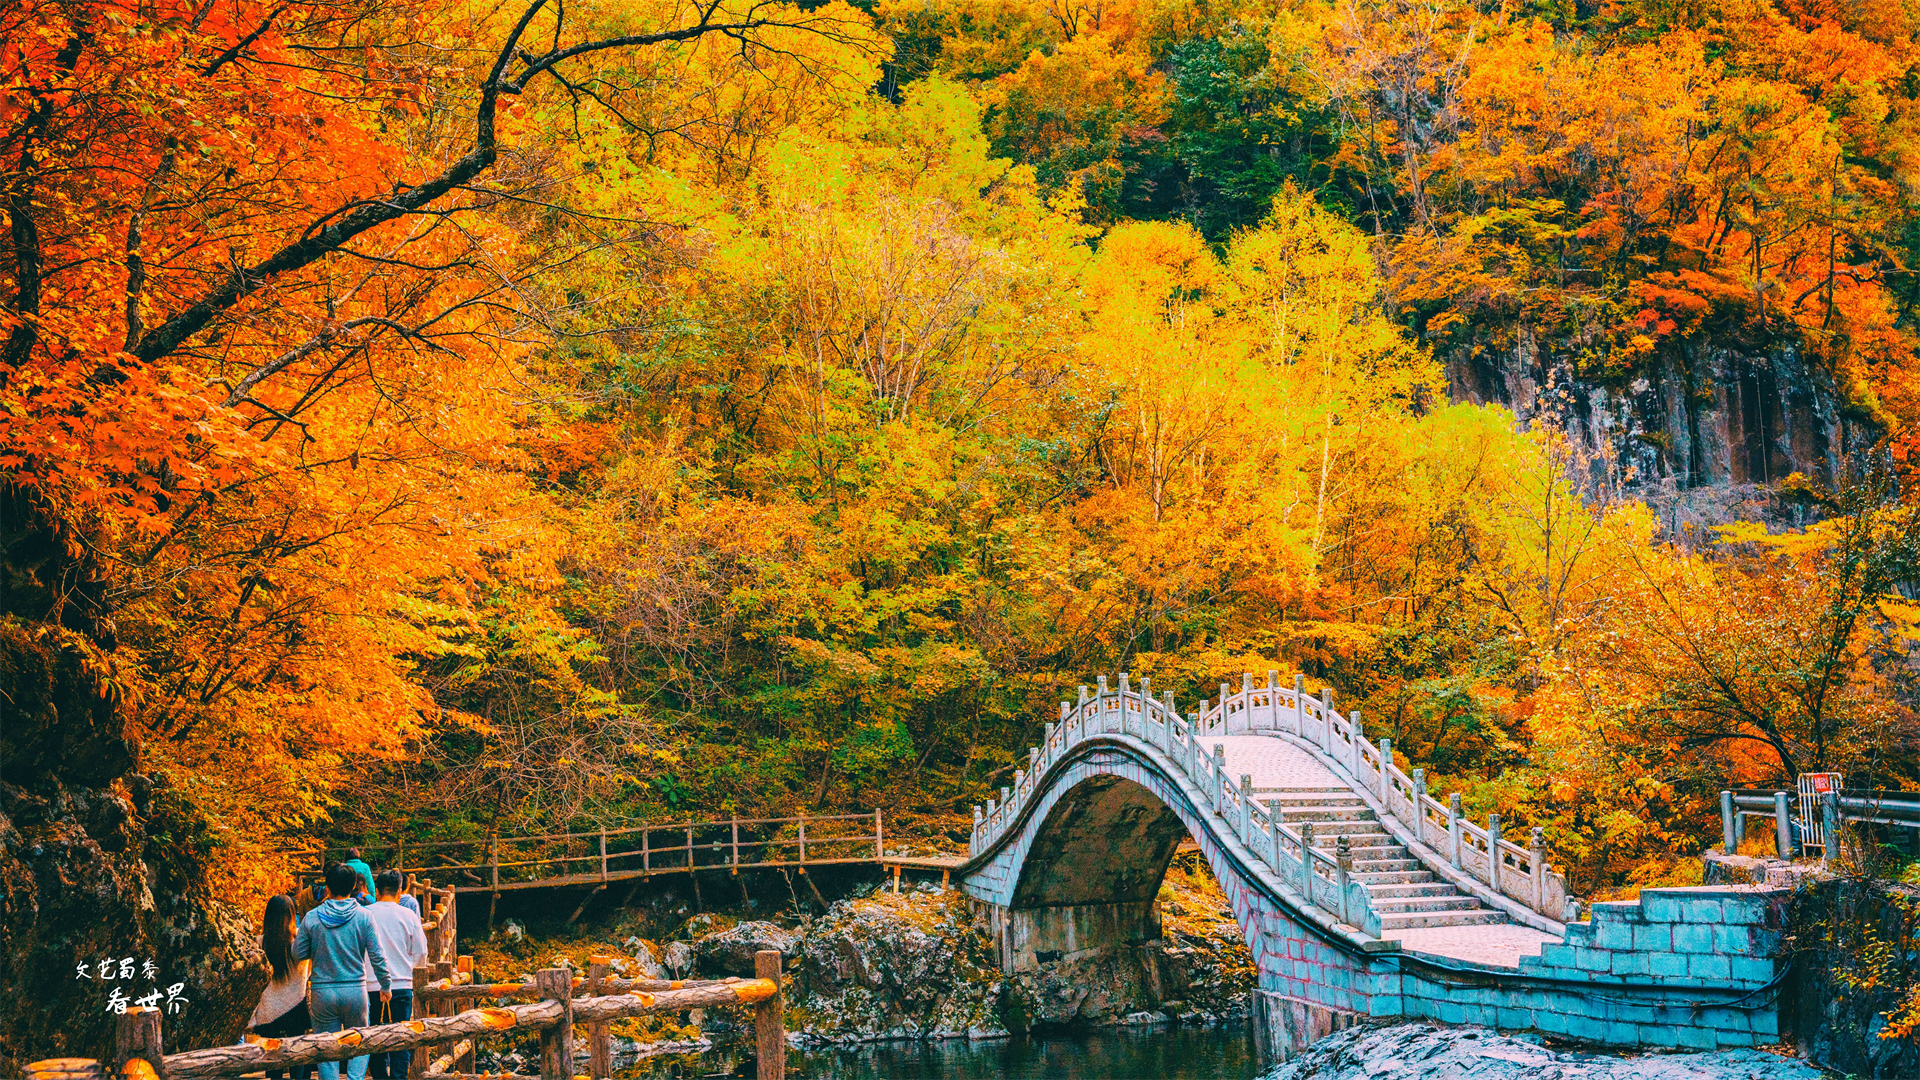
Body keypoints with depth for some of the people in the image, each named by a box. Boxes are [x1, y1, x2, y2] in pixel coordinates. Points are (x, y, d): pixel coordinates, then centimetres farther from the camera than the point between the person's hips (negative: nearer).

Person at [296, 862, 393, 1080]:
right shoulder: (363, 916, -4)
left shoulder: (312, 917, -1)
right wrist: (386, 985, 8)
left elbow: (298, 953, 5)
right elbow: (377, 956, -3)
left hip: (323, 990, 0)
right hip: (355, 989, 0)